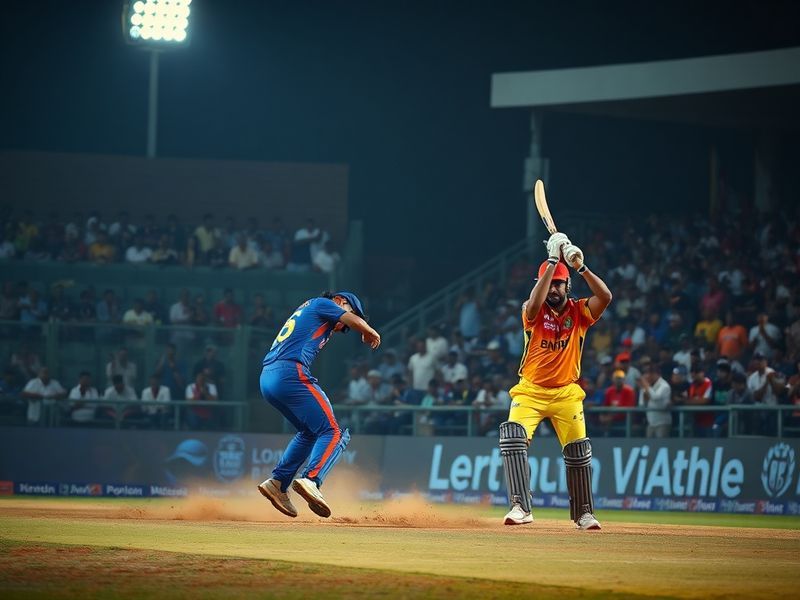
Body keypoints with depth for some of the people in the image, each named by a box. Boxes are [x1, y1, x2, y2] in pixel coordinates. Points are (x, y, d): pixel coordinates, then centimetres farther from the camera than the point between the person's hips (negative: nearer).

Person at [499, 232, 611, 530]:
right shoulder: (534, 311, -4)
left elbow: (605, 297, -18)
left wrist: (580, 267, -24)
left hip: (566, 393, 2)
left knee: (578, 451, -1)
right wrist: (552, 261, -28)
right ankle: (520, 507, -27)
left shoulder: (578, 311, 0)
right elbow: (534, 303, -29)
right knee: (513, 438, -24)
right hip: (531, 391, -2)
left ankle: (584, 514, 16)